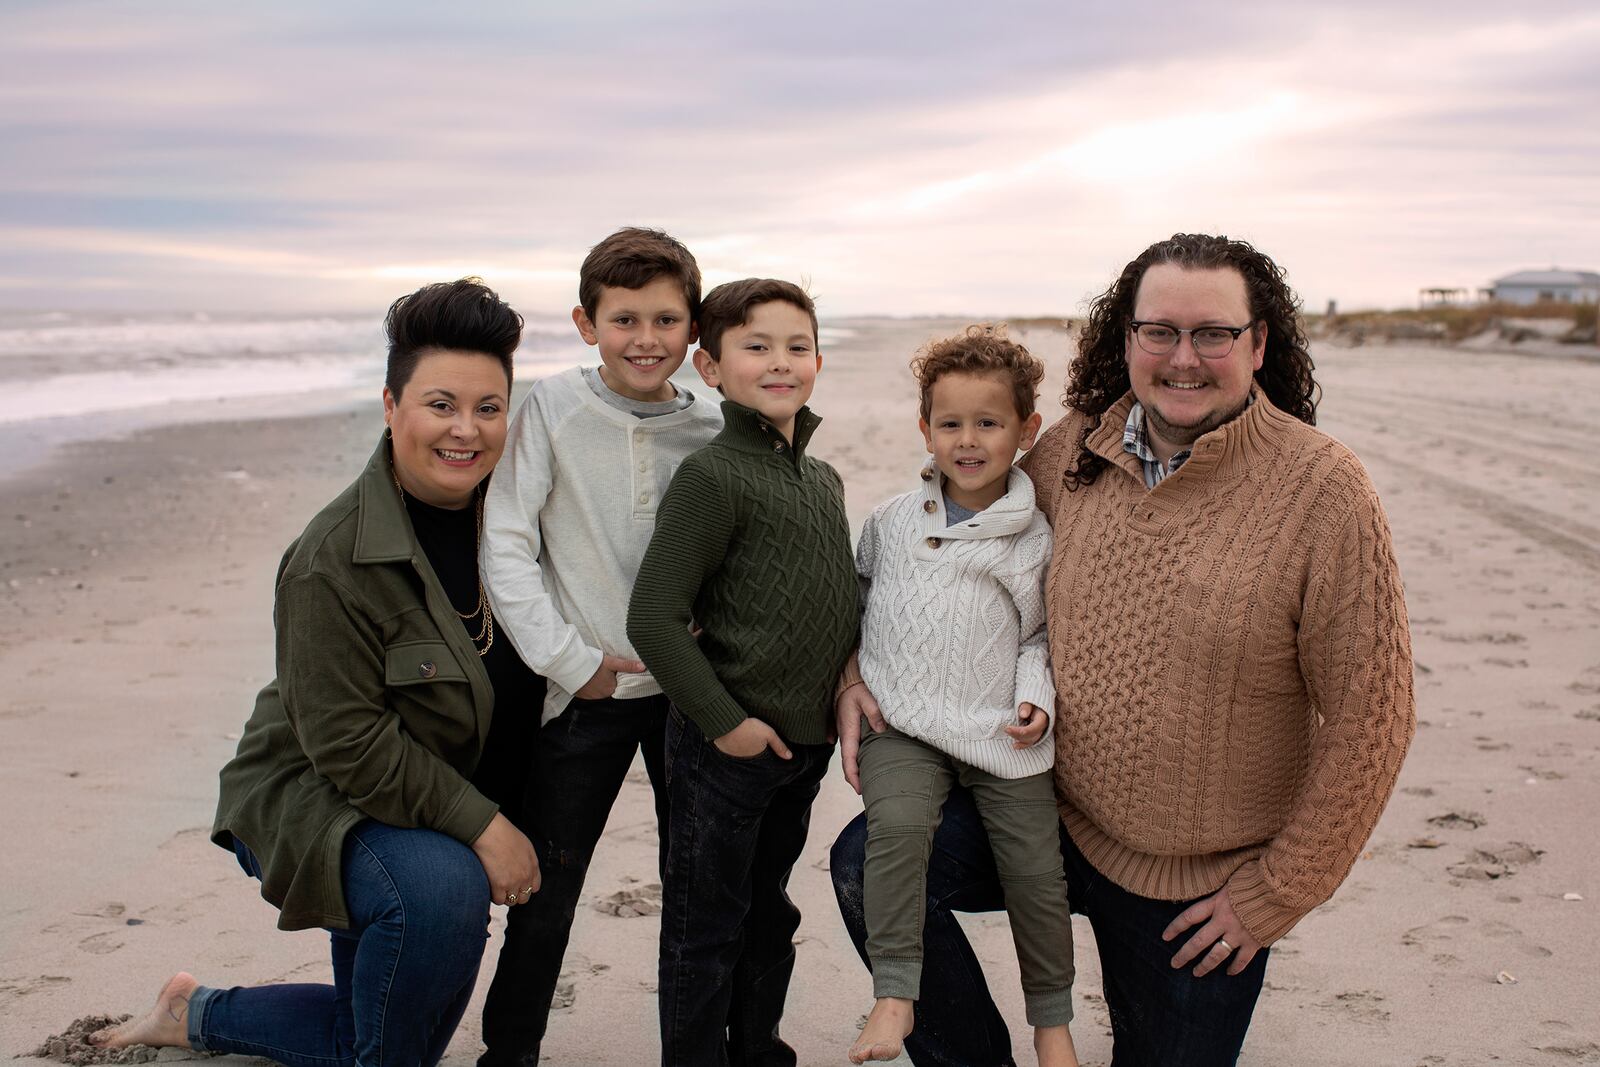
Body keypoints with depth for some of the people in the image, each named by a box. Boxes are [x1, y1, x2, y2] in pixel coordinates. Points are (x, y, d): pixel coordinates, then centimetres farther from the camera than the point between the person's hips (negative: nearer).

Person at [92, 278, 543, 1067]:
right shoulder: (333, 562, -26)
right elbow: (348, 743, -25)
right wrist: (482, 825, -25)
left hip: (434, 800, 8)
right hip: (314, 800, -7)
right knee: (440, 888, -38)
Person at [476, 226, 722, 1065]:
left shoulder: (712, 428, 0)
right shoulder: (553, 408, -7)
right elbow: (505, 546, -10)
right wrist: (571, 660, -12)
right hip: (585, 689, -2)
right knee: (545, 887, 5)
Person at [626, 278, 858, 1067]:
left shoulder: (825, 480, 9)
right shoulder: (710, 477, -15)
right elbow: (653, 618, -19)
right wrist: (724, 721, -17)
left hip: (806, 739, 7)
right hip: (726, 745, -7)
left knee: (770, 914, 22)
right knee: (707, 927, 7)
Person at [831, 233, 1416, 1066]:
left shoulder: (1323, 491, -16)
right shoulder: (1071, 451, -4)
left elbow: (1369, 717, -14)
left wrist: (1275, 895, -10)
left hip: (1202, 888, -3)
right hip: (1057, 812, 3)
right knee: (868, 864, -12)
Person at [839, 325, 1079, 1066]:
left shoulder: (1037, 538, 1)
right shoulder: (891, 520, 6)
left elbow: (1042, 632, 11)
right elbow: (856, 598, 20)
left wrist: (1036, 697, -5)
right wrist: (851, 675, 11)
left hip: (1003, 732, 0)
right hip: (903, 725, 0)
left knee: (1036, 870, -1)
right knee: (897, 824, -28)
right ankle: (893, 996, -19)